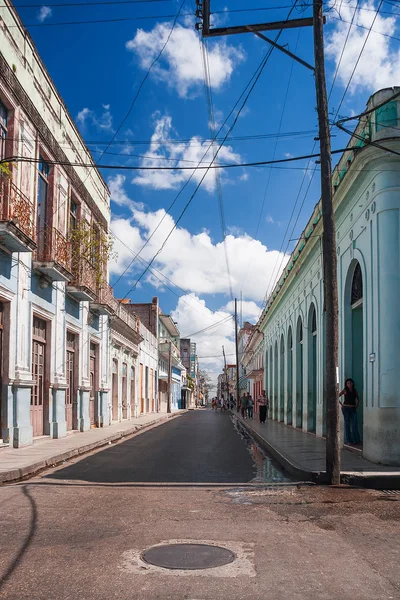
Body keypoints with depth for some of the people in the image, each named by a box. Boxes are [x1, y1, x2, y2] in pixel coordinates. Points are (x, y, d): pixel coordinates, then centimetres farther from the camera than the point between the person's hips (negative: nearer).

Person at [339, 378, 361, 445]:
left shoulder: (355, 390, 10)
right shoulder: (345, 390, -2)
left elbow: (358, 398, 24)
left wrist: (357, 405, 12)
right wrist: (341, 404, -8)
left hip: (353, 409, 4)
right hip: (346, 408, -4)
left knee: (355, 424, 1)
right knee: (347, 424, 0)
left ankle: (356, 440, 8)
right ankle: (347, 440, 5)